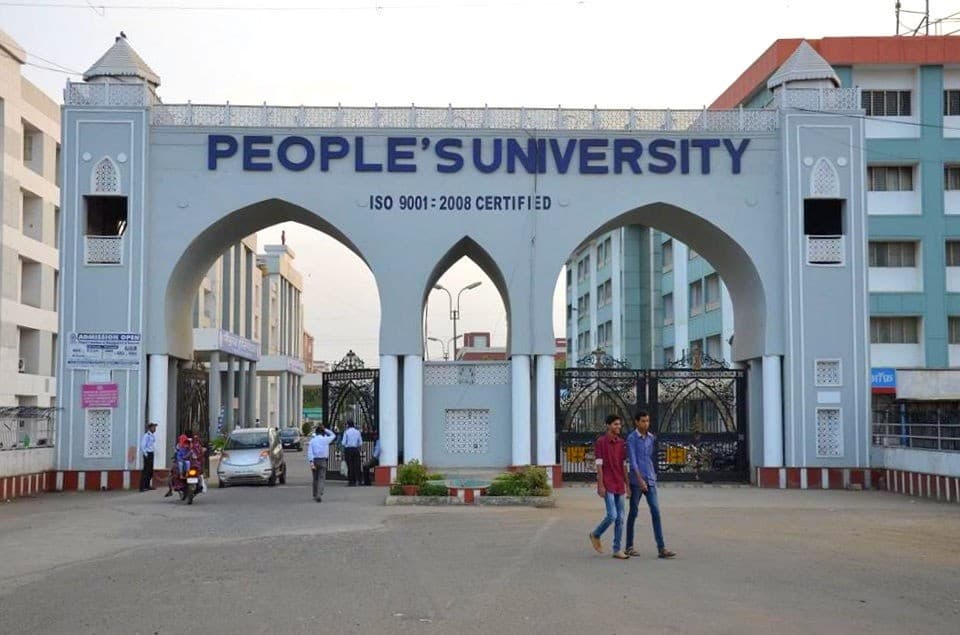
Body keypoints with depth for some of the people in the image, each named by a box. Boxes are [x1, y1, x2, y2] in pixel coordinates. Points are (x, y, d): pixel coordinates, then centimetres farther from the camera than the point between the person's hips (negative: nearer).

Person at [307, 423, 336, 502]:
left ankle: (315, 495, 23)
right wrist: (325, 430, 17)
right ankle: (319, 495, -22)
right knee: (321, 478, -5)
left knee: (315, 478, 15)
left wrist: (311, 462, -13)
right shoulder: (325, 439, -1)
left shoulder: (312, 440, 3)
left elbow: (309, 452, -8)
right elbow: (333, 435, 20)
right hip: (322, 460, -2)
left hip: (314, 460, 2)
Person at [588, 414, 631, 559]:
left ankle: (617, 550, 7)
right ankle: (596, 534, 14)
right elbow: (599, 464, -11)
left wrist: (627, 485, 11)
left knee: (620, 518, 2)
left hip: (619, 486, 6)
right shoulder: (600, 442, -8)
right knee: (612, 516, -13)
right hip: (607, 485, -6)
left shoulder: (621, 443, 11)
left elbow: (623, 465, 14)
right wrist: (601, 485, -16)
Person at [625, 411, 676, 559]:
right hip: (636, 481, -5)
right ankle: (629, 546, 17)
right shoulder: (631, 438, -7)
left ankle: (661, 548, -9)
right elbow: (632, 460, -15)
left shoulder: (651, 438, 12)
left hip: (650, 480, 5)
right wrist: (640, 480, -24)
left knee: (656, 511, -5)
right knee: (633, 512, 4)